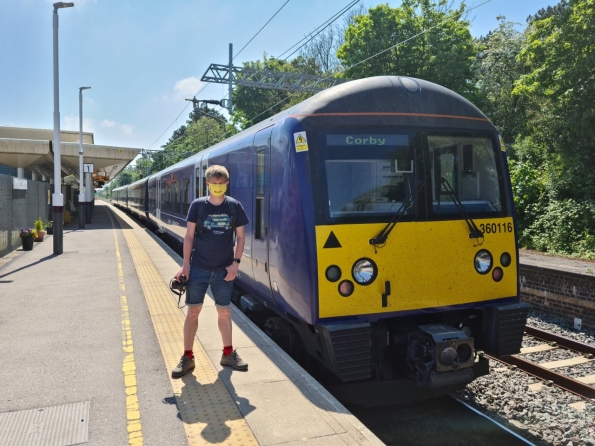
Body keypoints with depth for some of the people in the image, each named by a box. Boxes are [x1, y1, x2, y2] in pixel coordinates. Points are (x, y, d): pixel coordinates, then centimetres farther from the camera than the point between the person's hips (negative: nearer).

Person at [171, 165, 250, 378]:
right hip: (198, 267, -1)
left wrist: (235, 263, -6)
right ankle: (187, 357, 15)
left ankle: (228, 353, 25)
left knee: (224, 311, 10)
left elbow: (240, 236, 3)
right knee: (193, 311, 4)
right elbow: (189, 236, -1)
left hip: (223, 269, 1)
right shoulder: (197, 205, -4)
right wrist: (185, 265, -5)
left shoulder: (234, 206, -2)